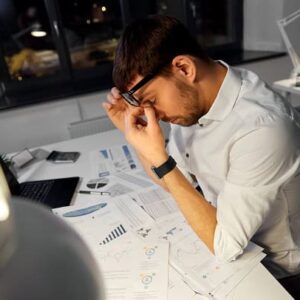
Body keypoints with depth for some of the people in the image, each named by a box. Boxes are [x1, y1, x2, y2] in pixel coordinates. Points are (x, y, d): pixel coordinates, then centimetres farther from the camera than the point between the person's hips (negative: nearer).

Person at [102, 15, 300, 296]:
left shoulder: (263, 128, -33)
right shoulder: (193, 96, -10)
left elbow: (225, 245, -27)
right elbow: (175, 182, 1)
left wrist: (159, 159, -31)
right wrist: (133, 132, -12)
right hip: (218, 230, 5)